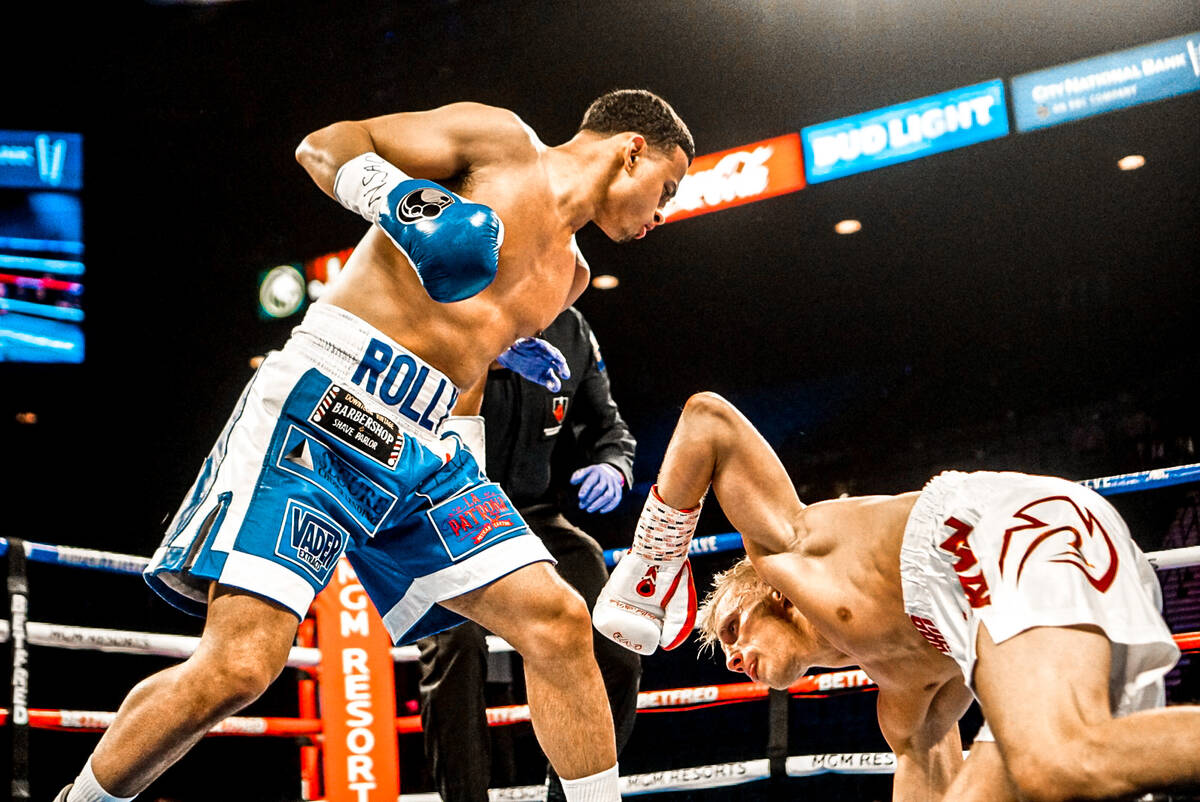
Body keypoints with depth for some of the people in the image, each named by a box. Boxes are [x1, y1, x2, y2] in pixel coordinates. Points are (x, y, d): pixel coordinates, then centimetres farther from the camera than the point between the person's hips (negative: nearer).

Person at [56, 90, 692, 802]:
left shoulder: (569, 273, 23)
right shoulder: (501, 140, 3)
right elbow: (324, 144, 3)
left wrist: (501, 342, 17)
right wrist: (391, 193, -16)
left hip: (423, 450, 8)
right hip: (319, 402, -7)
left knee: (559, 621, -5)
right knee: (239, 664, -17)